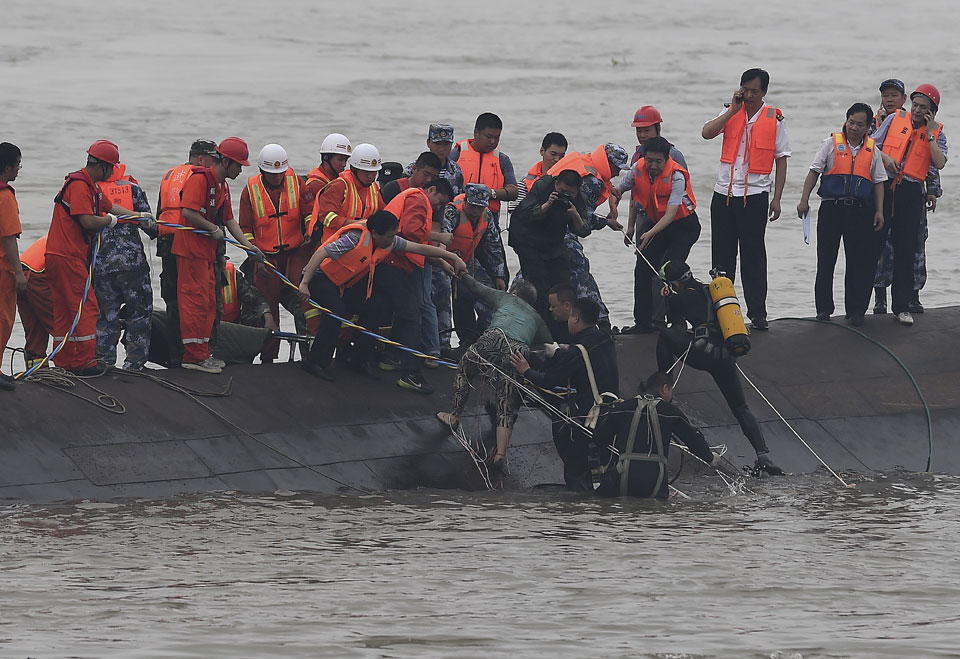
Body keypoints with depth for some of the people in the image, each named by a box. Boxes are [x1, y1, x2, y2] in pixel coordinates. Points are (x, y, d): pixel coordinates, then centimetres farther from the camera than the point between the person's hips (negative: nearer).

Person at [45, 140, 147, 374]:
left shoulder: (91, 185, 18)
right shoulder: (79, 185, -16)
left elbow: (110, 206, 32)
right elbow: (88, 221, -23)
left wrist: (139, 216, 28)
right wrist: (109, 220, -5)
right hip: (67, 257, -11)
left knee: (64, 310, 11)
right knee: (86, 307, -7)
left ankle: (64, 363, 15)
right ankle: (85, 362, -7)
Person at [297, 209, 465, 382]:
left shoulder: (389, 242, -9)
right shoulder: (356, 238, -32)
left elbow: (420, 248, -3)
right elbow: (321, 254, -35)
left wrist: (453, 257, -6)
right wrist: (304, 284, -43)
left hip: (343, 284, 8)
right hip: (321, 277, -8)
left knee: (374, 307, -6)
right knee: (336, 309, -31)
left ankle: (361, 360, 5)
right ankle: (315, 362, -24)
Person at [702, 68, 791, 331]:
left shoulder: (774, 119, -1)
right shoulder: (731, 113, 6)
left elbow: (781, 160, 2)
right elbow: (707, 132, -9)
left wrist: (776, 198, -3)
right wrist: (733, 110, -13)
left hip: (755, 196, -3)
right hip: (724, 193, 3)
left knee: (753, 255, -1)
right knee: (722, 255, 7)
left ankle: (757, 312, 4)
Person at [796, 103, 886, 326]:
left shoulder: (872, 150, 10)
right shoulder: (832, 144, 4)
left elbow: (878, 182, 13)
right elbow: (814, 172, 3)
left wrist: (879, 211, 5)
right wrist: (804, 200, -5)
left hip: (860, 211, 1)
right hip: (831, 207, -1)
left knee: (860, 262, -1)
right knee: (826, 260, 1)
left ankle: (855, 310, 5)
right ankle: (823, 308, 10)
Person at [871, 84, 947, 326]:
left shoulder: (937, 132, 5)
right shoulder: (895, 119, 7)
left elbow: (940, 163, -10)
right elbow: (872, 145, 9)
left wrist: (929, 132, -9)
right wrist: (885, 157, -10)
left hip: (911, 193, 0)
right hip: (884, 187, 0)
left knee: (905, 251, 3)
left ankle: (901, 306, 10)